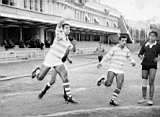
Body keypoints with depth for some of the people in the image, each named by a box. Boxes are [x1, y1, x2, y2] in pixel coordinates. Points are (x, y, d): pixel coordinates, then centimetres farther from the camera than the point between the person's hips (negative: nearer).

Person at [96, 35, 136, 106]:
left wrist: (133, 62, 2)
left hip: (120, 71, 4)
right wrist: (101, 63, -24)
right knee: (108, 84, -18)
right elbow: (107, 56, -10)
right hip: (112, 69, -4)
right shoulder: (114, 48, -7)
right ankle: (102, 81, 15)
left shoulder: (126, 50, 6)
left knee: (119, 86, -6)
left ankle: (113, 100, 7)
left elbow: (129, 57, 23)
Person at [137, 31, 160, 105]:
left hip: (153, 66, -3)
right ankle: (144, 98, 20)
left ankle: (150, 99, 1)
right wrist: (141, 56, -9)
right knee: (144, 82, 6)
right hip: (145, 65, 3)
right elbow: (140, 54, 13)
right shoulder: (145, 45, 8)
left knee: (151, 82, -8)